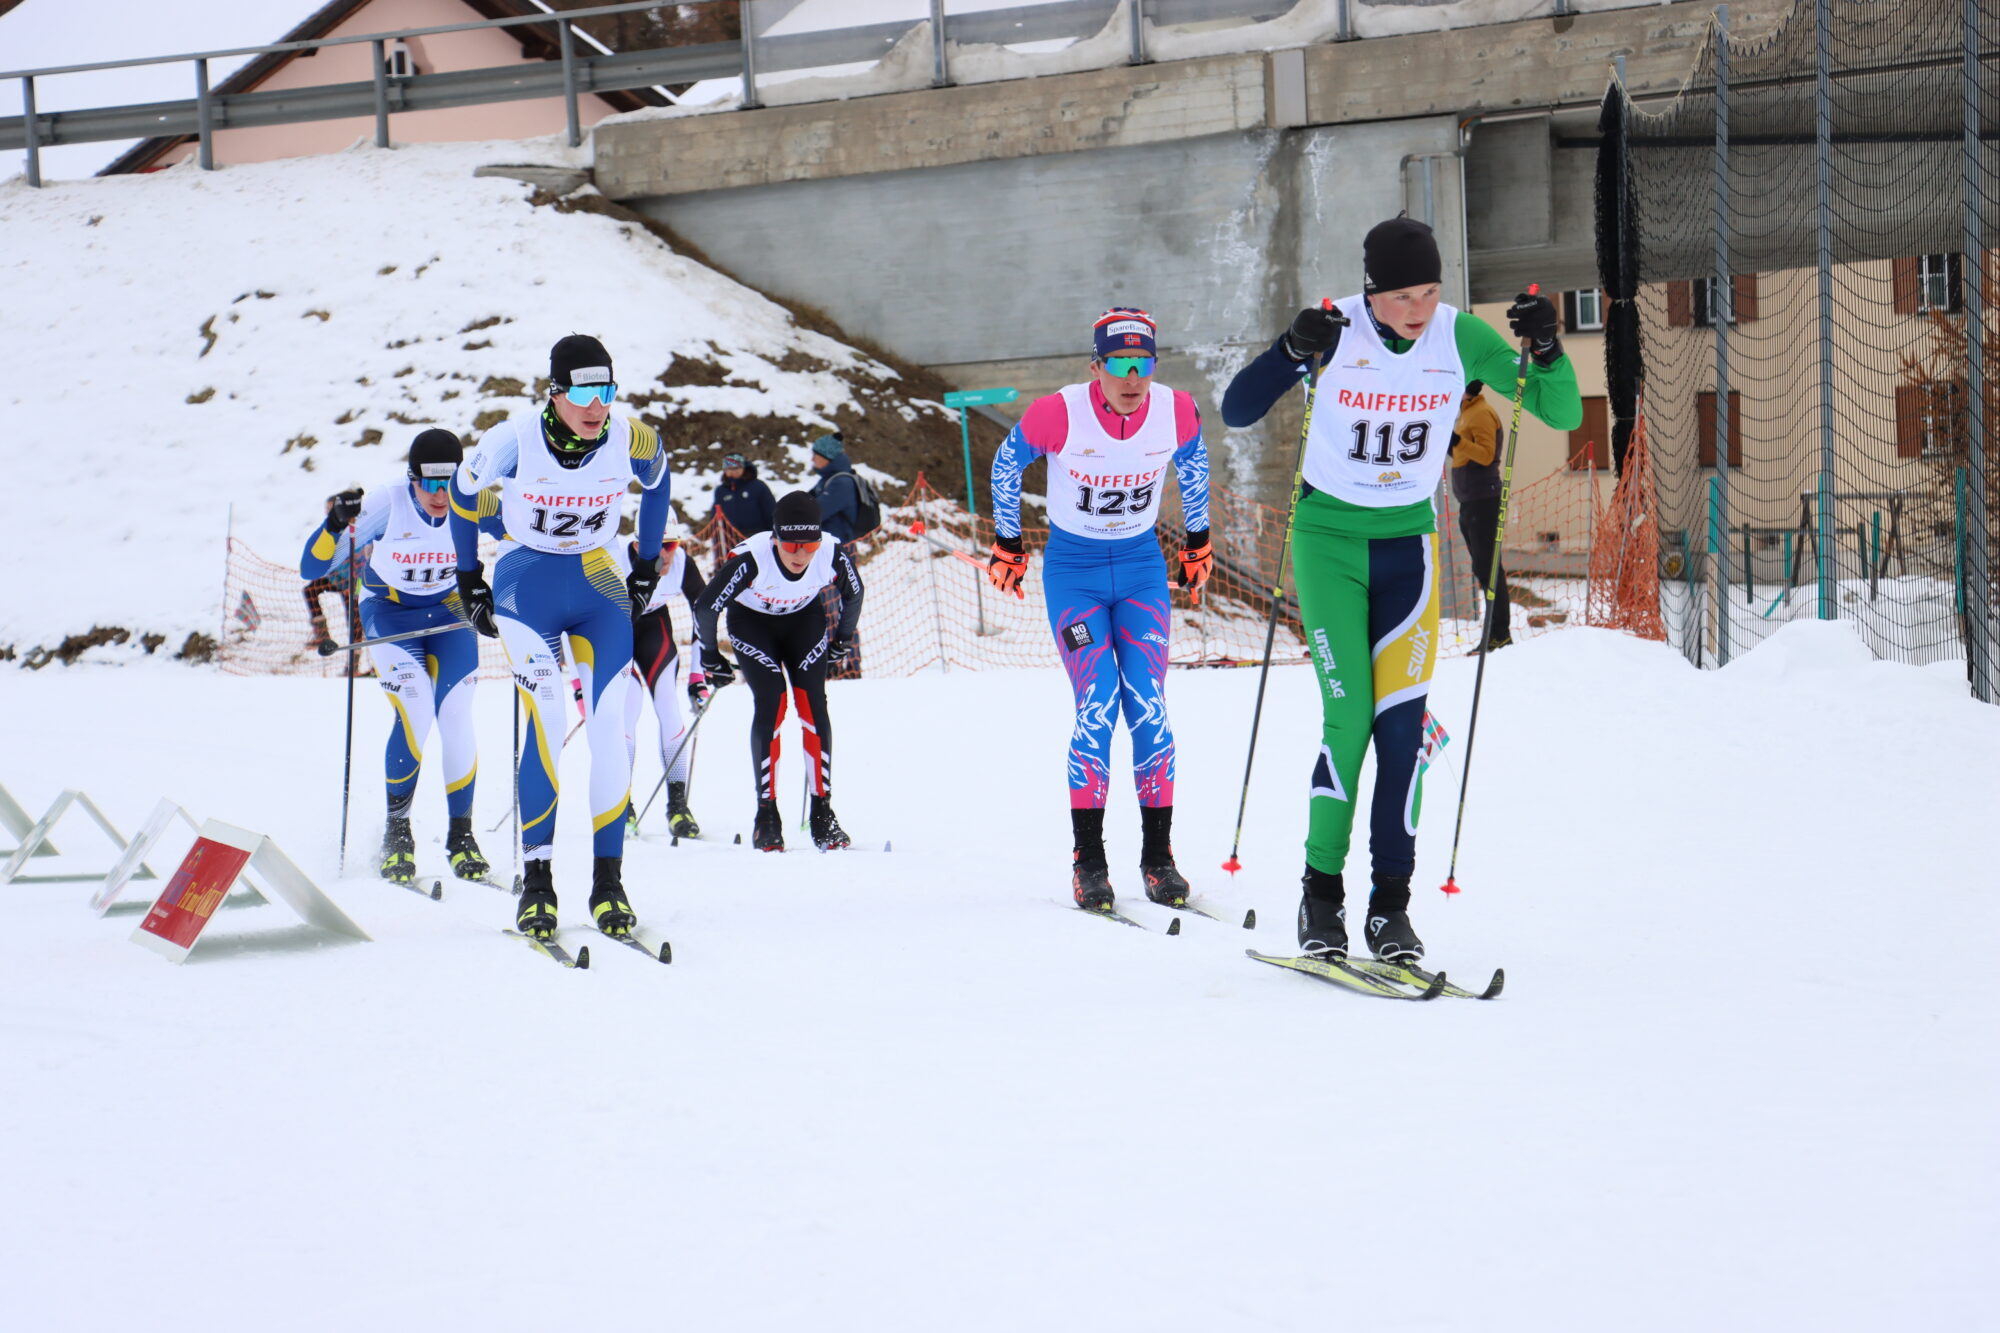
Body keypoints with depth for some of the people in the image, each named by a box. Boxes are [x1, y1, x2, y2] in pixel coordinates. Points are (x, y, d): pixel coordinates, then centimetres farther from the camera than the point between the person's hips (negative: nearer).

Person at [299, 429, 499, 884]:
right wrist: (336, 524, -43)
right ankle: (397, 830, -2)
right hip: (390, 613, -2)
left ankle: (461, 834, 5)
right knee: (416, 713, -21)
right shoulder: (387, 503, -27)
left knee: (456, 718, -13)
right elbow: (311, 569, -24)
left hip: (449, 612, 2)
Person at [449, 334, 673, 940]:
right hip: (527, 587, -2)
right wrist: (469, 582, 9)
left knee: (610, 726, -10)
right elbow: (463, 493, 0)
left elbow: (656, 483, 11)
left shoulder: (633, 441, -14)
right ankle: (536, 880, -12)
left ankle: (609, 882, -5)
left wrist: (647, 568, 16)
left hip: (599, 586, 2)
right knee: (546, 724, -18)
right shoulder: (514, 440, -20)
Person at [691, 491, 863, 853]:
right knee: (771, 704, -17)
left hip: (805, 619, 2)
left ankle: (822, 813, -8)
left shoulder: (834, 555, -29)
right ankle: (766, 814, -11)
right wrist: (710, 657, -9)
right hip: (752, 622, -2)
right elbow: (705, 607, -23)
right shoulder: (750, 558, -38)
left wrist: (843, 639, 9)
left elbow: (853, 594, -4)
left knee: (813, 704, -12)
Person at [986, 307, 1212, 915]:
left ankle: (1158, 854, 1)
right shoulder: (1057, 415, -21)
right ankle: (1087, 860, -5)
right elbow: (1007, 464, -1)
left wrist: (1198, 539, 18)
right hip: (1073, 572, -2)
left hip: (1142, 569, 2)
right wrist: (1006, 543, 8)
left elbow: (1193, 464, 11)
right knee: (1097, 708, -13)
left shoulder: (1177, 412, -13)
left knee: (1148, 709, -7)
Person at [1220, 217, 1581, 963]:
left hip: (1408, 543, 2)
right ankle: (1321, 894, 1)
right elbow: (1236, 411, -17)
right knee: (1349, 715, -11)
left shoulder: (1461, 338, -8)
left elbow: (1563, 414, -6)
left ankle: (1391, 907, 0)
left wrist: (1545, 350, -26)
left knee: (1402, 721, -6)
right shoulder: (1336, 333, -14)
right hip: (1328, 537, -2)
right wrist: (1292, 350, -33)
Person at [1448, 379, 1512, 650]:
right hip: (1470, 501, 11)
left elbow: (1487, 454, -21)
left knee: (1486, 566, -11)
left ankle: (1500, 633, -11)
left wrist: (1458, 442, -32)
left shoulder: (1481, 413, -11)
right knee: (1483, 567, 11)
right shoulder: (1468, 412, 18)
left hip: (1483, 498, -11)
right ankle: (1497, 631, 15)